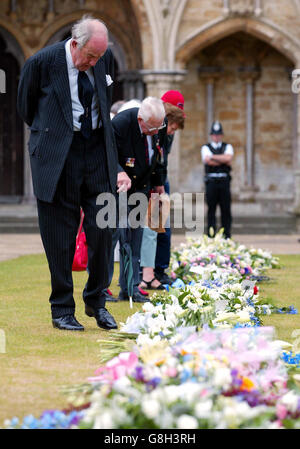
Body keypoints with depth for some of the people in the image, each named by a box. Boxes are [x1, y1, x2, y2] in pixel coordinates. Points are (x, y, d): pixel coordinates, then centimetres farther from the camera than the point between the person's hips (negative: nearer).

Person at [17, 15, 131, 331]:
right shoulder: (42, 62, -12)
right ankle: (62, 310, 11)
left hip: (97, 151, 4)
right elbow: (26, 107, 5)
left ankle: (96, 302, 19)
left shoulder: (105, 59, 2)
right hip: (58, 156, -4)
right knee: (60, 235, 0)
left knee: (102, 228, 2)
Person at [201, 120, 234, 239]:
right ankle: (211, 235, 1)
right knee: (211, 209, -1)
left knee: (226, 209, 0)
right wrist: (224, 161, -5)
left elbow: (228, 158, -8)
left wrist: (213, 157, -6)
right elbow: (207, 161, -10)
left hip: (224, 181, 1)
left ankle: (227, 235, 3)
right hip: (211, 180, -1)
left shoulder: (227, 147, 13)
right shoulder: (206, 148, 8)